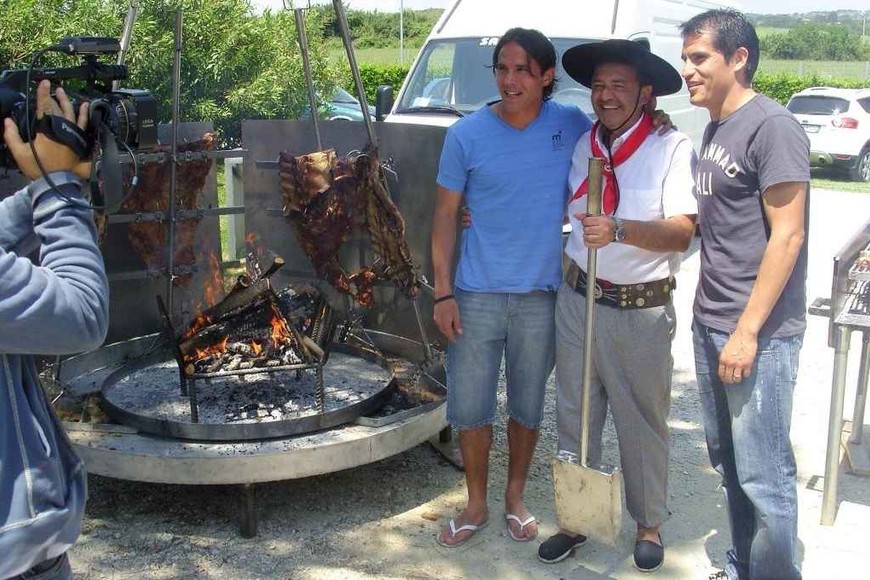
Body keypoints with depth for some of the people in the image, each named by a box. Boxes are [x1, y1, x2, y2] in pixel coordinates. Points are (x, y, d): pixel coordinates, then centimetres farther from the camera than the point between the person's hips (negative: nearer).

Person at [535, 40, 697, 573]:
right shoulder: (582, 145, 7)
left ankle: (650, 524, 29)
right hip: (578, 300, 4)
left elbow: (682, 231, -18)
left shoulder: (673, 148, -9)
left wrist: (619, 231, -33)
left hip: (642, 310, -4)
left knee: (644, 424, 9)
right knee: (575, 418, 13)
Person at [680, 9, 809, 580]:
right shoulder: (716, 129, 14)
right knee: (729, 461, 17)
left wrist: (748, 331, -19)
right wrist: (710, 317, 15)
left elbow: (787, 236, -17)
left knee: (764, 476, -2)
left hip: (758, 334, -9)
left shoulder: (772, 126, -13)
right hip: (711, 325, 9)